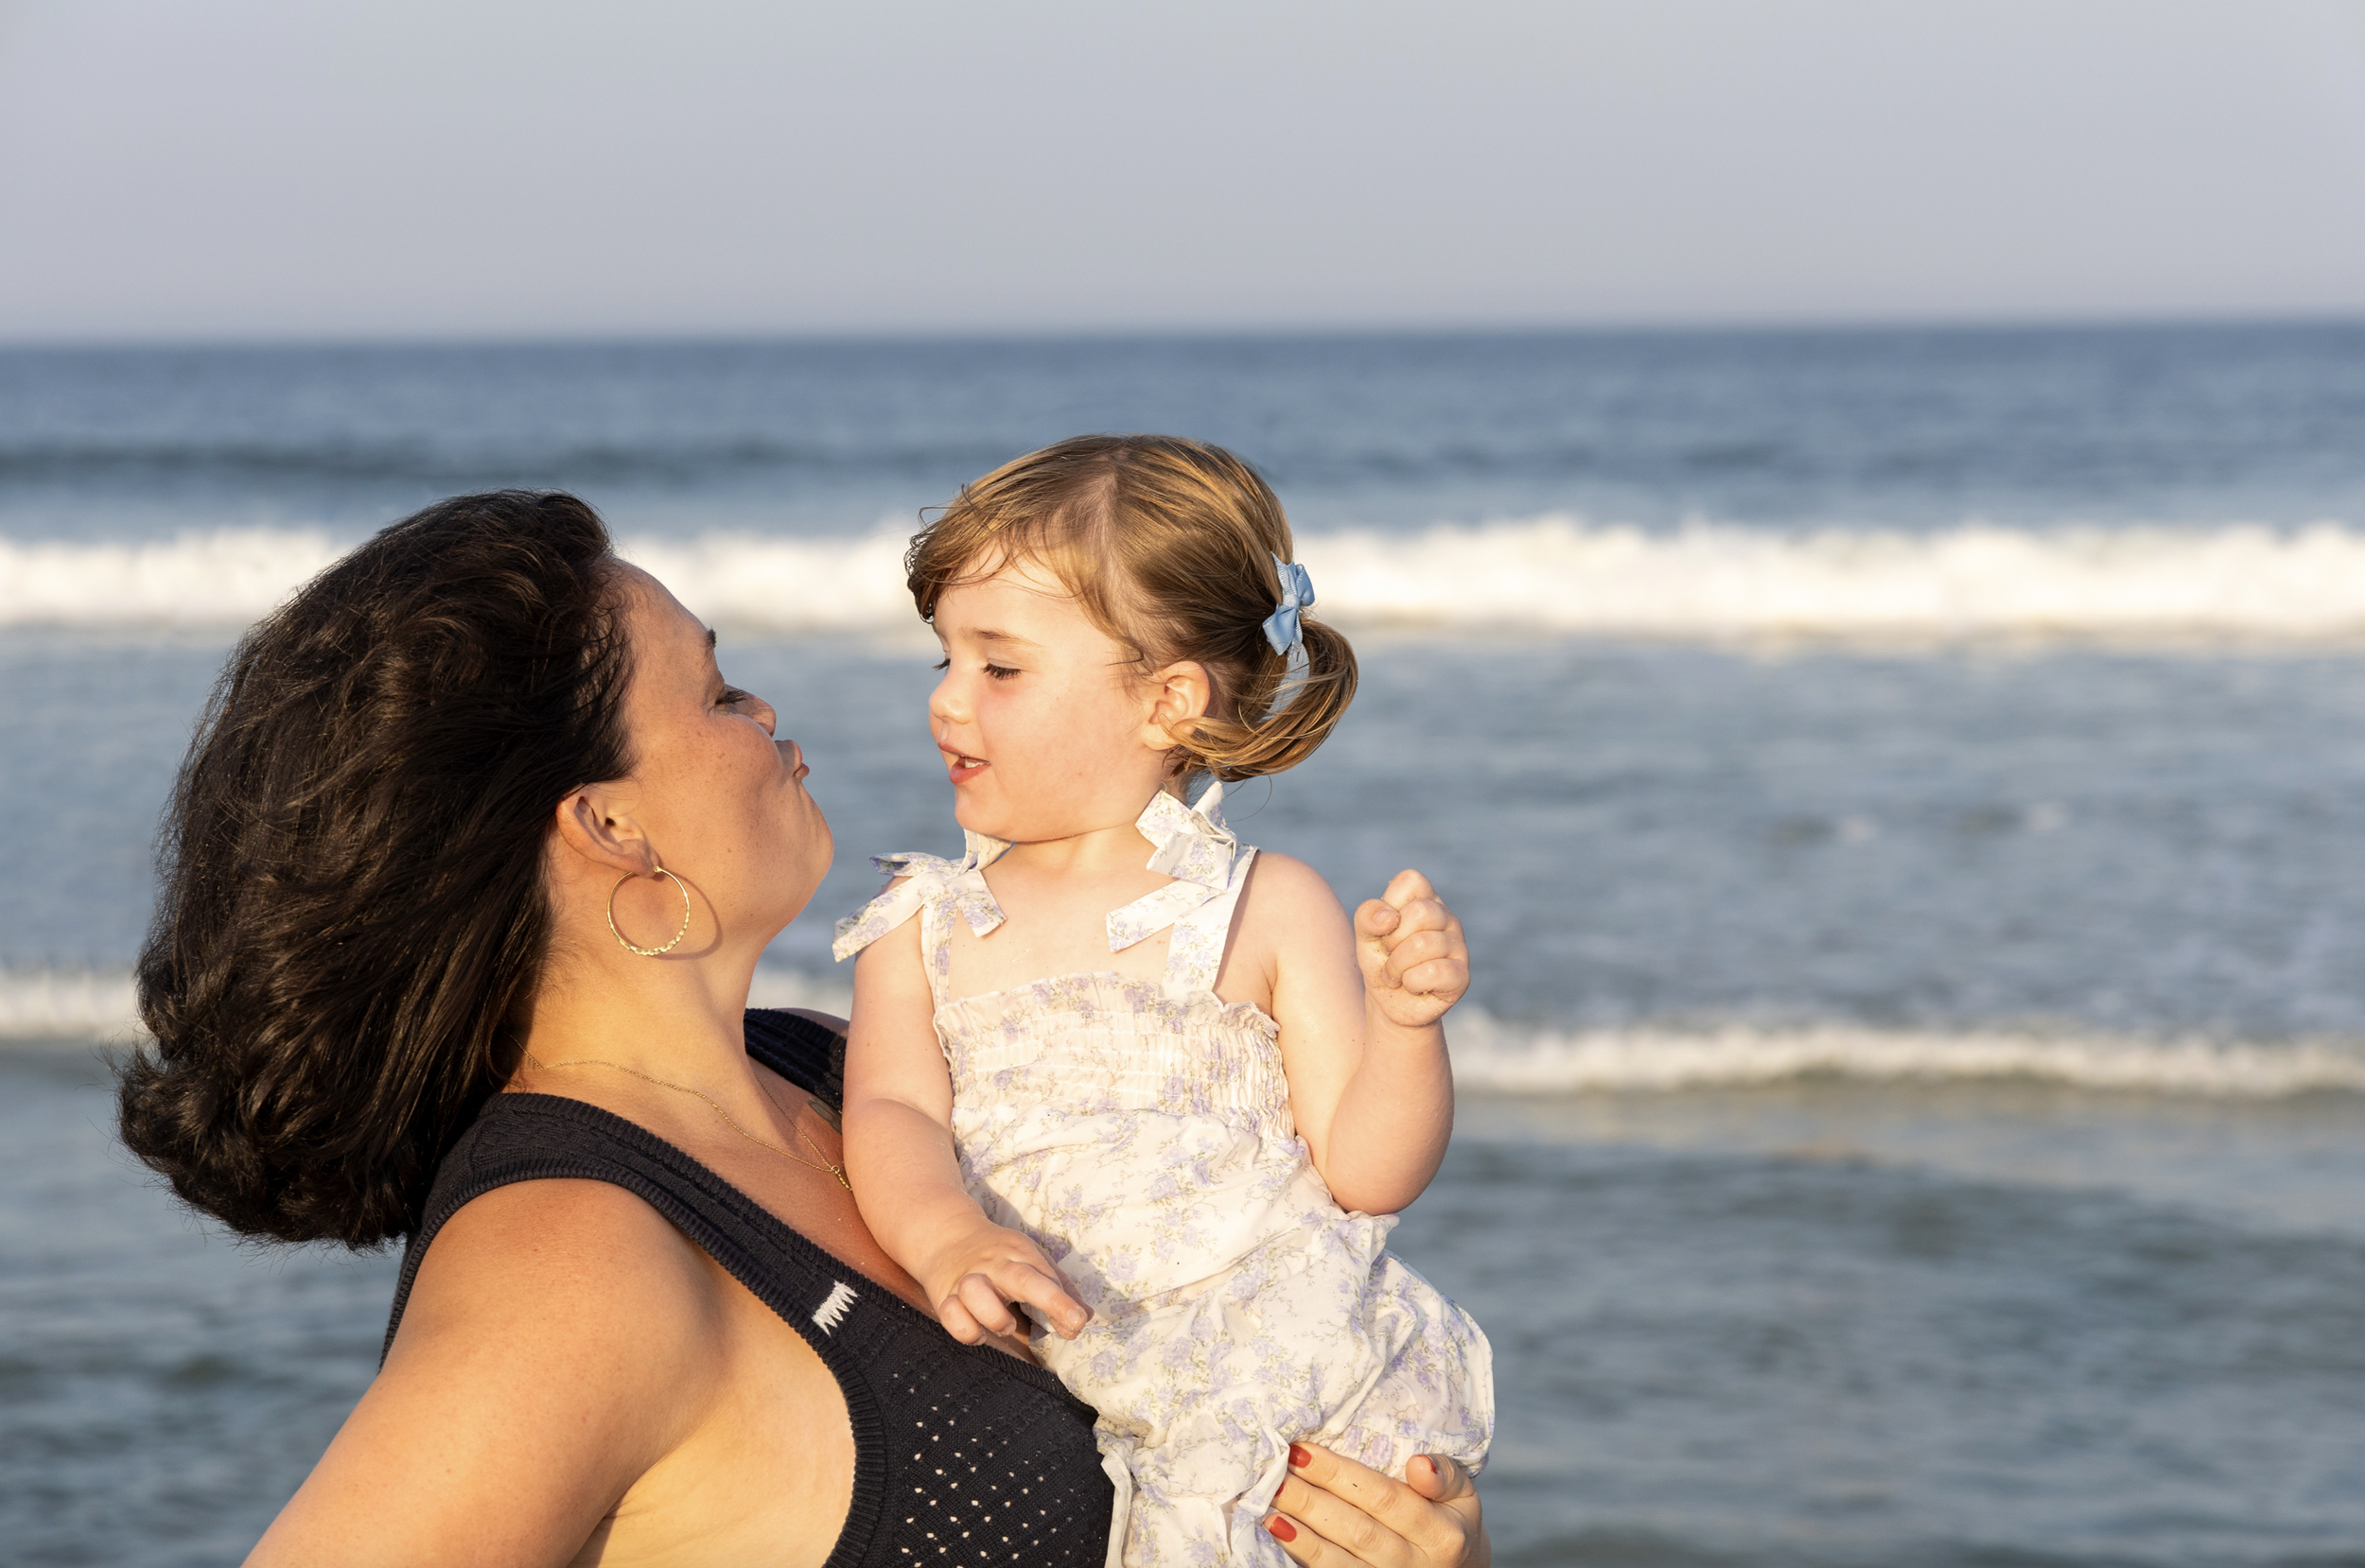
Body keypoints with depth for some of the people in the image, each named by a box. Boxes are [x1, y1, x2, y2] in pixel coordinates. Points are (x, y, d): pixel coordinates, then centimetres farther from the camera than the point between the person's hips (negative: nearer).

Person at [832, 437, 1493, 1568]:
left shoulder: (1267, 910, 5)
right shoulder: (924, 926, 12)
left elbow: (1363, 1171, 1)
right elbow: (892, 1113, -3)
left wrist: (1404, 1025, -17)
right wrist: (945, 1238, -24)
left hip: (1290, 1381, -2)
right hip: (1054, 1381, 2)